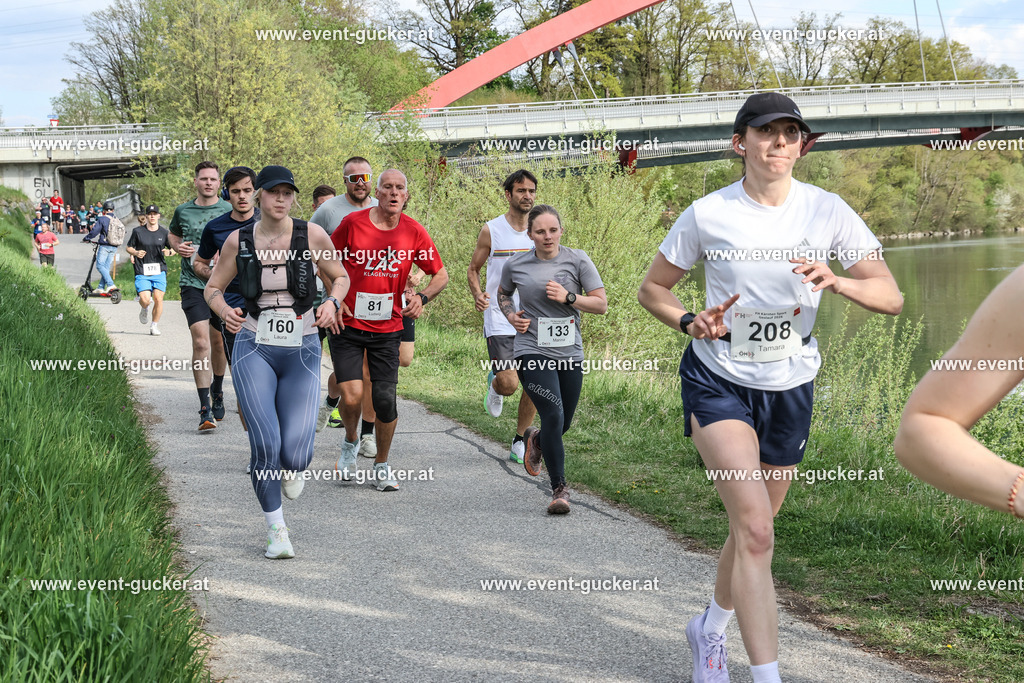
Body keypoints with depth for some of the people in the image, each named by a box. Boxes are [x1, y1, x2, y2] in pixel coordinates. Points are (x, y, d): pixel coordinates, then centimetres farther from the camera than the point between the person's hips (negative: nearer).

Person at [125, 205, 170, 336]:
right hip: (142, 272, -1)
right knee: (145, 300, -14)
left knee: (158, 299, -8)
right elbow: (128, 247, 12)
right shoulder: (138, 231, 3)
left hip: (159, 271, 1)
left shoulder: (164, 232, 7)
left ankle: (154, 325, 11)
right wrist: (135, 253, -9)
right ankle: (145, 309, 24)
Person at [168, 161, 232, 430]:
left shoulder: (229, 211, 2)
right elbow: (172, 234, 26)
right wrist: (178, 246, 4)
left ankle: (217, 390, 40)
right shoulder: (183, 211, 7)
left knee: (219, 342, 12)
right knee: (201, 341, -14)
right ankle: (205, 410, -14)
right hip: (193, 284, -1)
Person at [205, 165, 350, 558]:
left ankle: (293, 467, 31)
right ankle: (276, 530, 7)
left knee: (295, 456, -10)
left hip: (302, 352, 0)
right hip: (254, 349, 0)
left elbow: (341, 278, 10)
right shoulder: (238, 241, 0)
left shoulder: (312, 235, -2)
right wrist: (224, 311, -12)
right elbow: (212, 288, 10)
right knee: (265, 445, -14)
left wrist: (332, 303, -12)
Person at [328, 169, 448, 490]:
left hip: (388, 328, 1)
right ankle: (350, 443, 21)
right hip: (348, 323, -1)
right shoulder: (353, 223, -6)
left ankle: (381, 465, 19)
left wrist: (422, 297, -11)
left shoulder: (414, 232, -2)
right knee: (351, 396, -13)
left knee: (385, 399, -3)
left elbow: (441, 274, 7)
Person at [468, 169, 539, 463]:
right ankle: (494, 384, 23)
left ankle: (519, 442, 17)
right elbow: (473, 268, 7)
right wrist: (477, 294, -12)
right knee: (508, 383, -15)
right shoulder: (491, 230, -2)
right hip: (499, 320, -3)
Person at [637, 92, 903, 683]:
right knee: (755, 529, -20)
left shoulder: (827, 211, -7)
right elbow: (652, 290, 3)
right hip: (718, 382, -3)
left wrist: (837, 281, -31)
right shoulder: (708, 215, -10)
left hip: (790, 386, 3)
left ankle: (710, 627, 44)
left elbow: (891, 297, -11)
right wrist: (691, 323, -17)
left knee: (753, 528, 15)